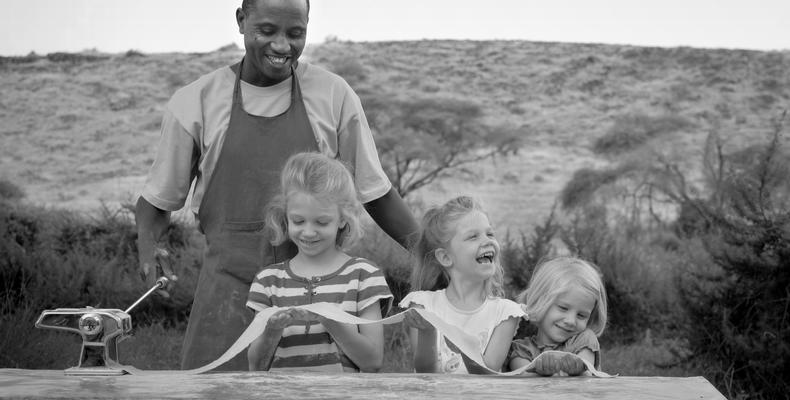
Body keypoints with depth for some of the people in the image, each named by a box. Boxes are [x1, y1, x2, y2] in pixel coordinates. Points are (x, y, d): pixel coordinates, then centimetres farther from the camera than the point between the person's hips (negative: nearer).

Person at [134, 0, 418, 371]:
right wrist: (150, 247, -7)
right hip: (231, 283, 0)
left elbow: (374, 191, 10)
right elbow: (159, 198, 12)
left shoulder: (334, 95, 3)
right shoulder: (194, 102, 2)